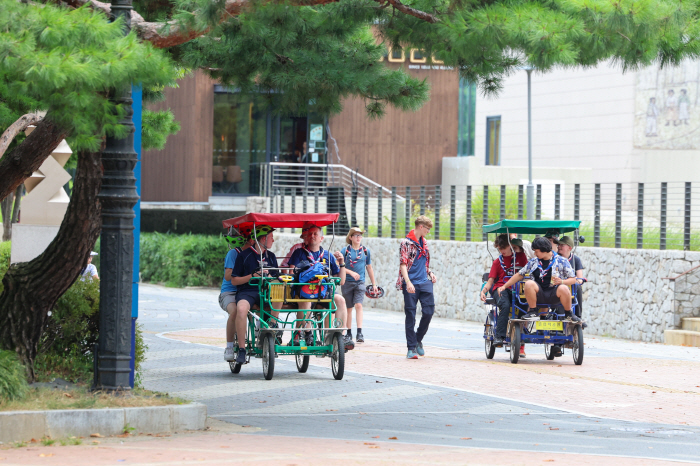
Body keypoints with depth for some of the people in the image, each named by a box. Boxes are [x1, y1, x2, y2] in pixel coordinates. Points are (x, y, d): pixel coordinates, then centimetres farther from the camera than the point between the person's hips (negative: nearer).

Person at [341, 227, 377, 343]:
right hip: (347, 282, -1)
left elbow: (369, 268, 15)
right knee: (349, 308, 7)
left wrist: (374, 284, 17)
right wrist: (351, 272, -18)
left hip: (360, 283, 1)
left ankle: (359, 333, -20)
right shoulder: (345, 250, -1)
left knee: (358, 305, -15)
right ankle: (349, 333, 19)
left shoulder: (365, 251, 7)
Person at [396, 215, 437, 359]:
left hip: (425, 283, 6)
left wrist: (430, 273, 12)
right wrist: (408, 282, -24)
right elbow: (403, 264, -13)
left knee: (429, 311, -4)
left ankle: (418, 340, 17)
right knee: (411, 316, -2)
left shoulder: (424, 242, 15)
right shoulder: (406, 242, -6)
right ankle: (411, 348, 3)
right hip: (411, 284, -6)